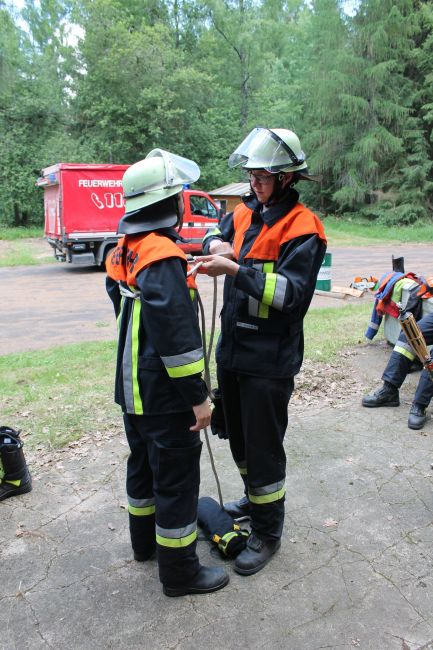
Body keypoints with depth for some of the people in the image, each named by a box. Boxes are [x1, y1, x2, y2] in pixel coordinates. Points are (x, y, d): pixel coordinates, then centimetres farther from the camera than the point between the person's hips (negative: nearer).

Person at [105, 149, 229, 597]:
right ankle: (179, 572, 23)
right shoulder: (163, 259, -24)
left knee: (143, 464, 24)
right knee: (176, 479, 5)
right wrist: (198, 396, -20)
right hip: (165, 396, -9)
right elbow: (177, 336, -26)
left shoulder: (124, 251, 6)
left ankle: (144, 541, 44)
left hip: (132, 387, 10)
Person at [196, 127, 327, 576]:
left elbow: (293, 293, -23)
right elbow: (215, 234, 21)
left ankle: (267, 533, 26)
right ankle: (254, 499, 48)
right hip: (232, 350, 8)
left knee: (263, 449, 5)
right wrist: (217, 245, -3)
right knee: (239, 438, 23)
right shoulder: (245, 213, 6)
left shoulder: (302, 228, -15)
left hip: (269, 360, -8)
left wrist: (236, 270, -30)